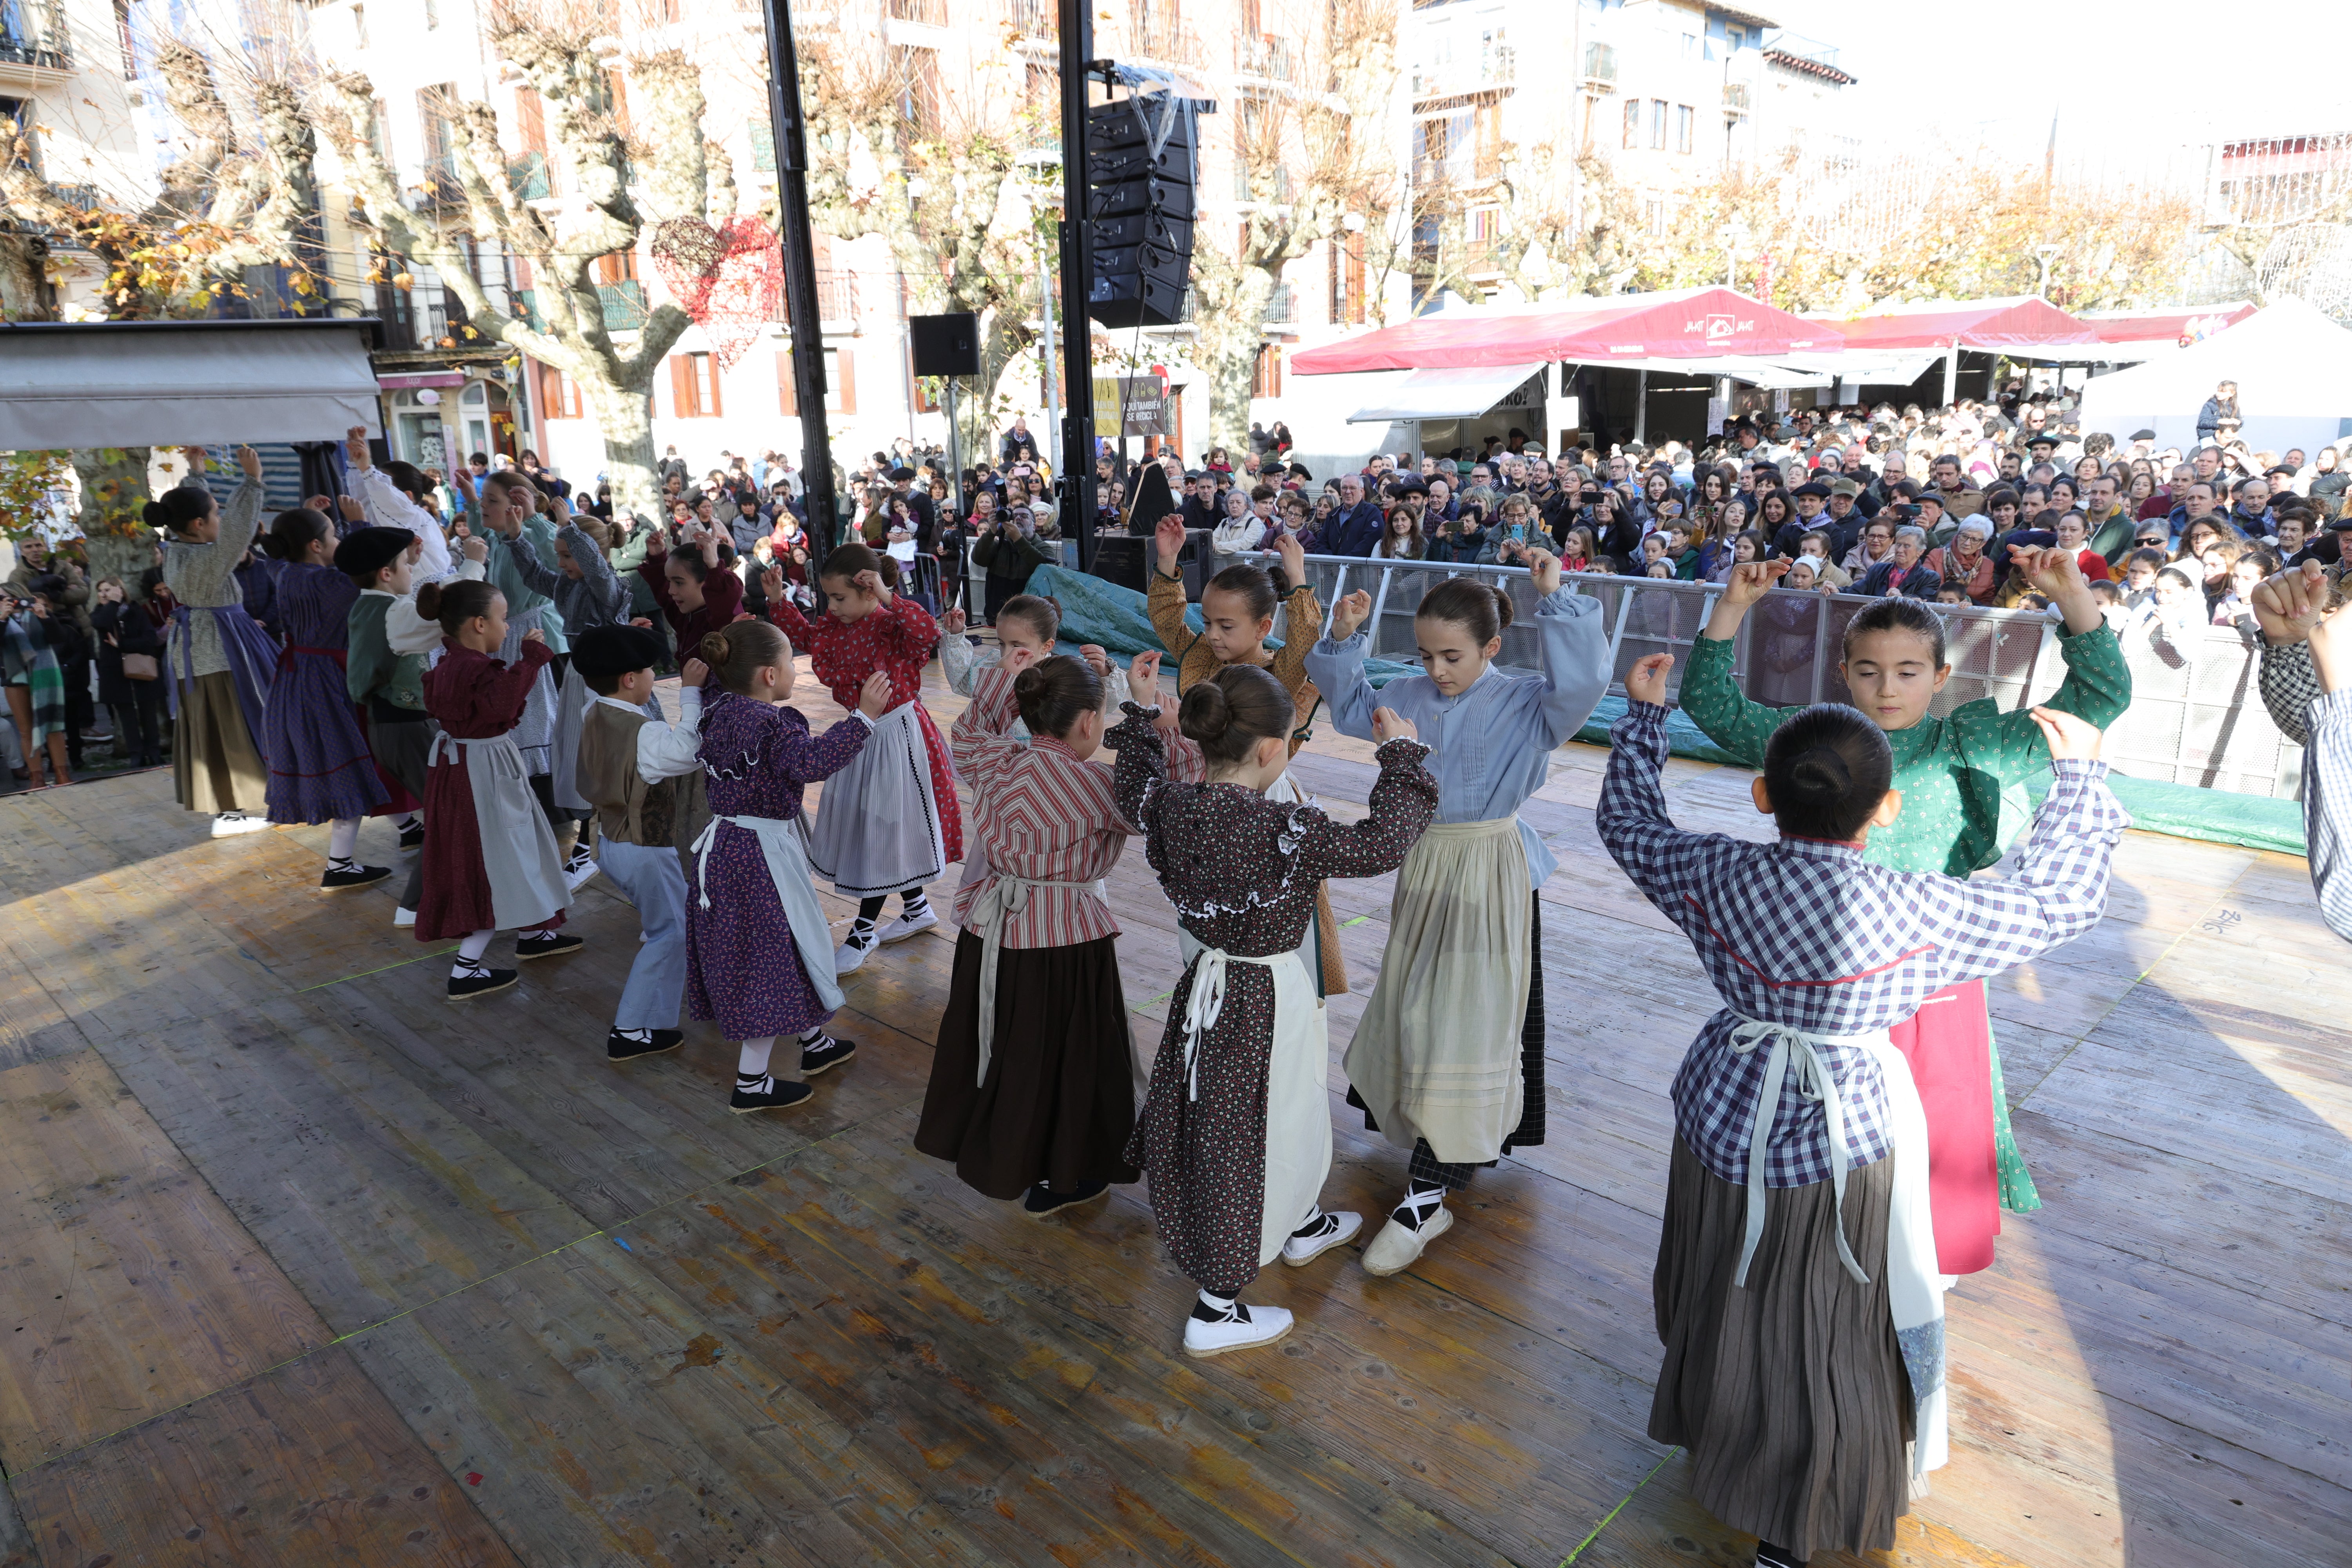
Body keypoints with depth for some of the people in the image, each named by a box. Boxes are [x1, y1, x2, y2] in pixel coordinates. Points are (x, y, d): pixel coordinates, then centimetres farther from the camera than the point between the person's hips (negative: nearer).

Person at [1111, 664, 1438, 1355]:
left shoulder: (1171, 806, -10)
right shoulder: (1284, 831, -29)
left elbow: (1134, 788, 14)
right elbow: (1382, 844, -23)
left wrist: (1142, 718, 26)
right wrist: (1401, 756, -13)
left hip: (1206, 985, 8)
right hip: (1268, 998, -8)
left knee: (1294, 1117, 30)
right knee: (1249, 1138, 8)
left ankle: (1303, 1226, 55)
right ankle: (1216, 1311, 22)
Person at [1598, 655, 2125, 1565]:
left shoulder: (1720, 877, -16)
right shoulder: (1917, 911, -23)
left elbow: (1627, 824, 2)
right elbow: (2064, 902, -7)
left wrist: (1643, 713, 12)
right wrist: (2079, 774, 5)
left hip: (1726, 1117, 3)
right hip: (1845, 1142, -3)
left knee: (1721, 1298, 27)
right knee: (1828, 1334, 16)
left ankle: (1706, 1432, 52)